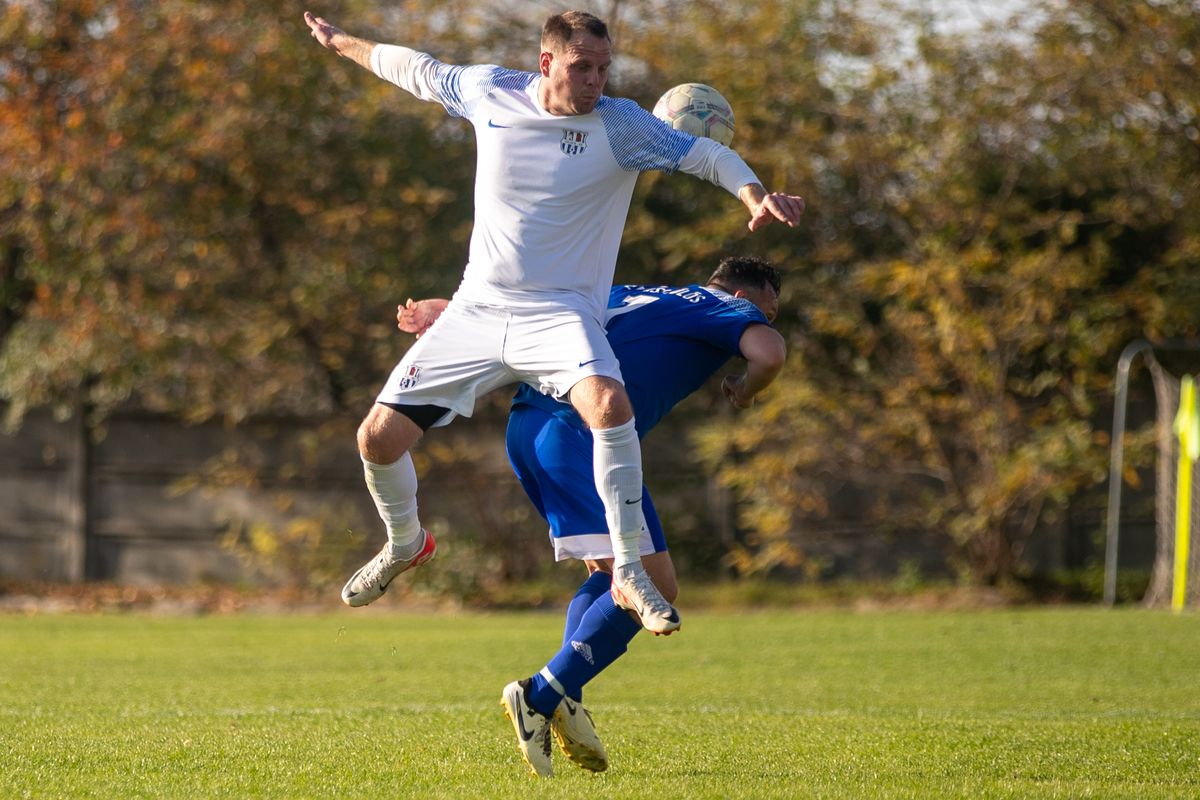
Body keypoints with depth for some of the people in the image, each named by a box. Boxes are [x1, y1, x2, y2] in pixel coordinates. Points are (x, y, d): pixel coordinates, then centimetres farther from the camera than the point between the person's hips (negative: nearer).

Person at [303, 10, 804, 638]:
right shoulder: (489, 92, -1)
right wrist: (342, 43, 30)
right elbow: (418, 69, 17)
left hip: (561, 315, -3)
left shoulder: (620, 126, -9)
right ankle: (406, 544, 31)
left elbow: (705, 154, -14)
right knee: (379, 436, -2)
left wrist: (755, 196, -34)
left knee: (608, 403, -35)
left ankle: (628, 574, -26)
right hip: (477, 309, 3)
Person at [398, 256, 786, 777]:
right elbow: (769, 353, -9)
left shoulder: (630, 297, 32)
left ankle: (563, 697, 1)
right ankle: (541, 696, -17)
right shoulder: (730, 311, 12)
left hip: (525, 425, 8)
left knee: (608, 572, 20)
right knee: (653, 587, -7)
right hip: (580, 434, -8)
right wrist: (744, 392, 12)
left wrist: (448, 309, 30)